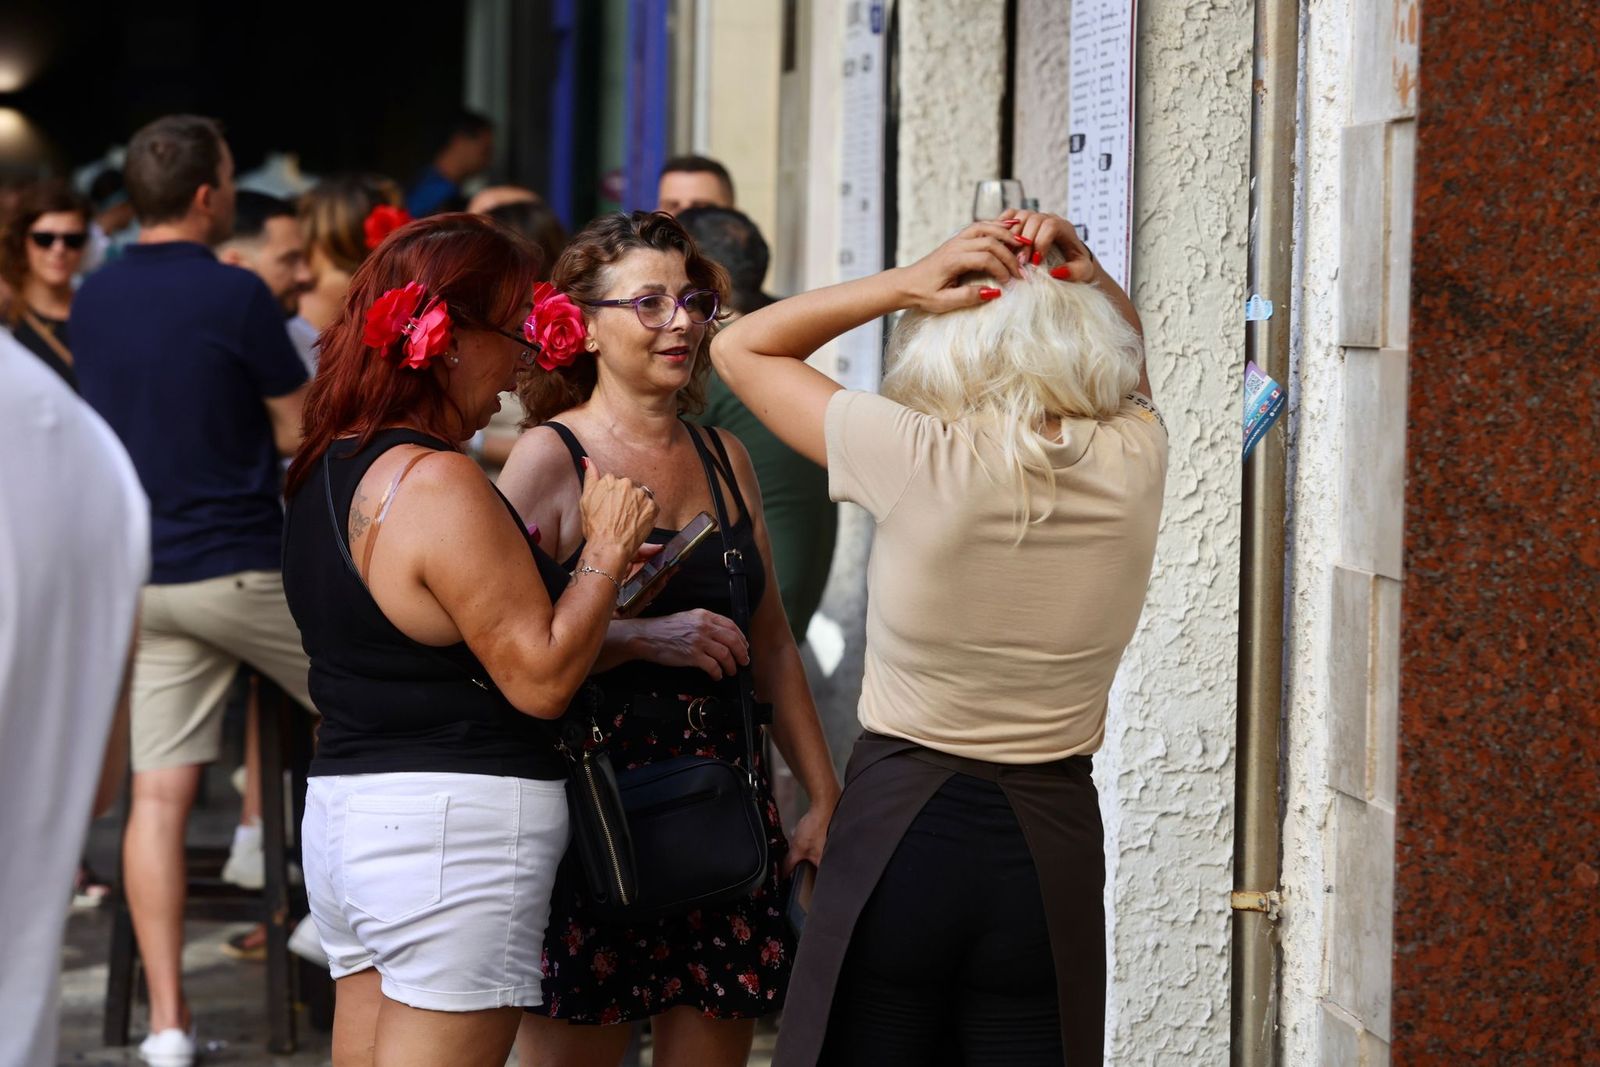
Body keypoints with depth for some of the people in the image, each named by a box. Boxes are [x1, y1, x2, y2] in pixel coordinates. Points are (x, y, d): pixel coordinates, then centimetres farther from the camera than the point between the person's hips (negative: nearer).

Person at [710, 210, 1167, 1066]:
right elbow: (1128, 346, 20)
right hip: (1053, 840, 3)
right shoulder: (1133, 462, -6)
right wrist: (1081, 274, 0)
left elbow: (741, 348, -2)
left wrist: (903, 284, -9)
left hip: (901, 826, -3)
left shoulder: (918, 460, -15)